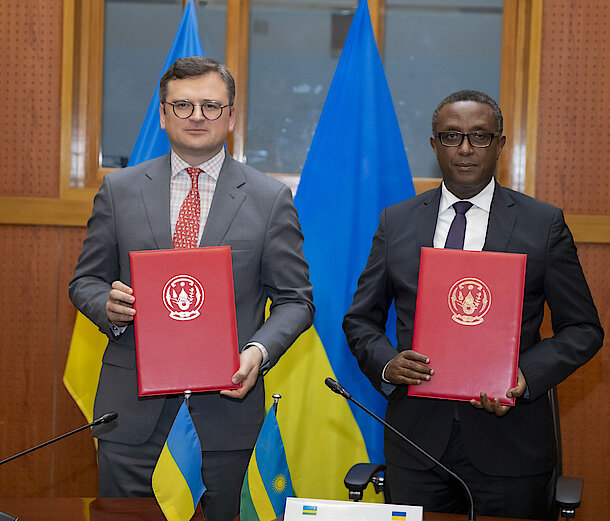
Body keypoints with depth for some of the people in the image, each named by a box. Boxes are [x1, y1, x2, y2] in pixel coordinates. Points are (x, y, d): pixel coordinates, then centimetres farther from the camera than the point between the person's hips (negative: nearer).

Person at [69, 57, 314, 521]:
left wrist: (259, 351, -15)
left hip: (226, 398, -1)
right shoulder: (119, 191, 7)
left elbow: (295, 300, 4)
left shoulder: (271, 200, 3)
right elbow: (85, 281, 12)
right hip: (133, 404, 1)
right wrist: (107, 305, -11)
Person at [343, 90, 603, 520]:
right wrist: (386, 363, -9)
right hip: (417, 433, 2)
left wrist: (526, 375, -15)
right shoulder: (395, 222, 7)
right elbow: (361, 319, 12)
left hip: (510, 446, -1)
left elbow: (583, 329, 2)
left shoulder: (544, 224, 1)